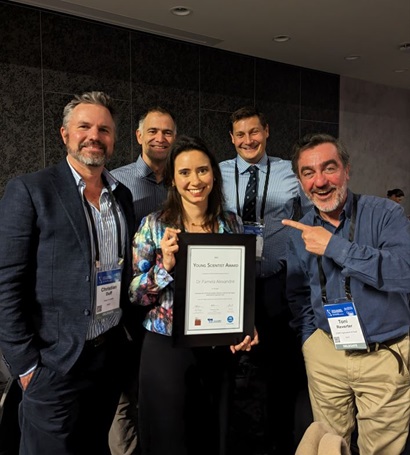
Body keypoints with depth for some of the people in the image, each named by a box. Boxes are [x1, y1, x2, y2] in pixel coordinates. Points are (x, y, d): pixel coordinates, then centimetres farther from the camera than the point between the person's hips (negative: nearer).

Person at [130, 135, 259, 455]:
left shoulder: (232, 224, 1)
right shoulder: (154, 225, -7)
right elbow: (135, 295, -6)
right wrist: (166, 264, -21)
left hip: (219, 350, 3)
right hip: (167, 349, -2)